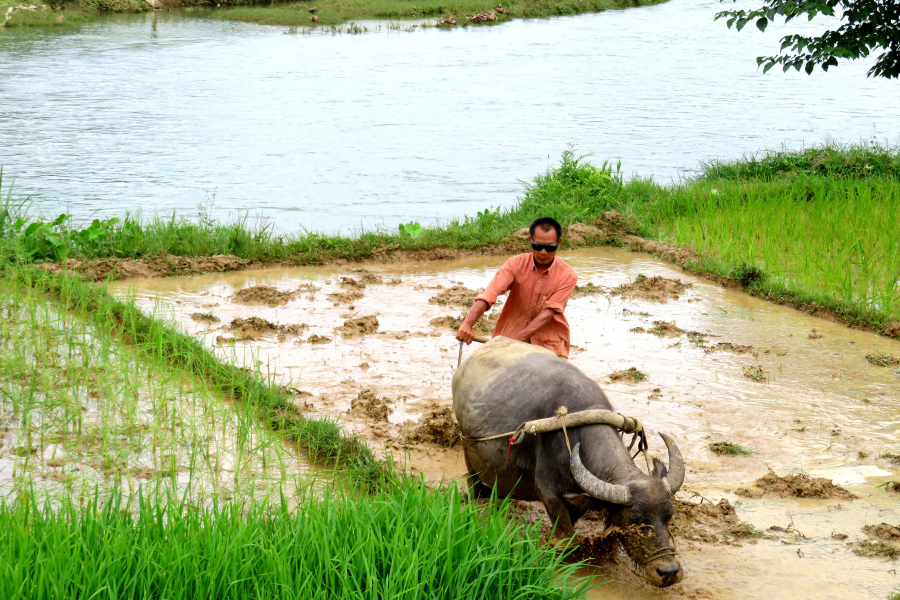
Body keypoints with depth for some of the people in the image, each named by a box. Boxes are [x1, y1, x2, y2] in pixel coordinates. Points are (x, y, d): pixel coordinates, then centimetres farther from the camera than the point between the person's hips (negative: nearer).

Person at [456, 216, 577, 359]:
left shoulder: (567, 276, -10)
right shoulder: (516, 264, -8)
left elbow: (548, 314, -18)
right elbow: (488, 295, -20)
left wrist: (518, 339, -31)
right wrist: (467, 324, -37)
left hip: (549, 345, -1)